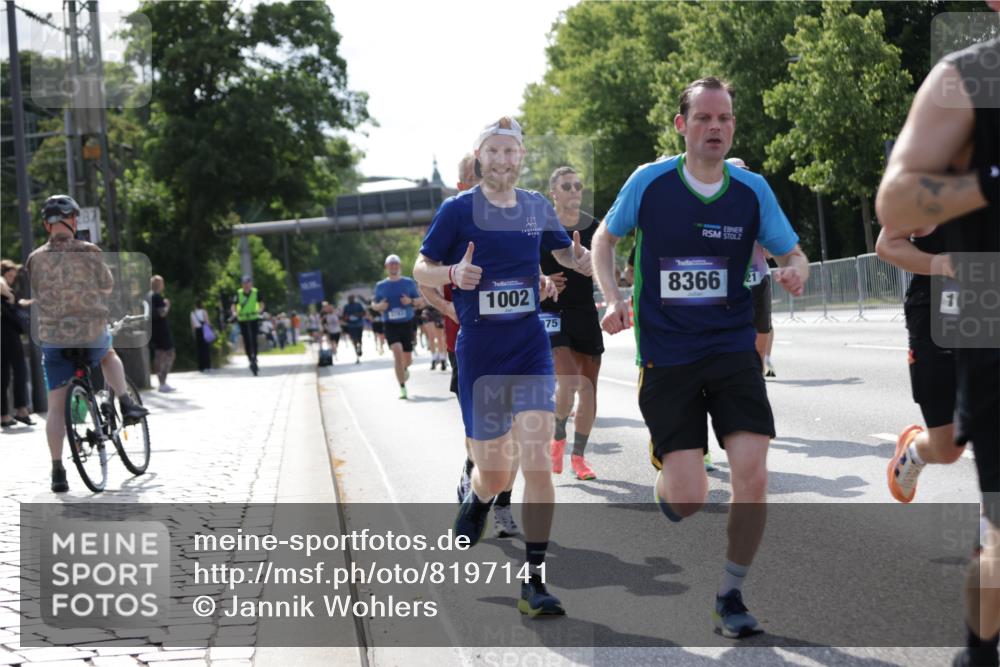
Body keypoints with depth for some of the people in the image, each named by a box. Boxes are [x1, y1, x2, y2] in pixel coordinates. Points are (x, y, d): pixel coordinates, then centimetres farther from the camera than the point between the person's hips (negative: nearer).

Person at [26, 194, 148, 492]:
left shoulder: (35, 259, -3)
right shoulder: (89, 253, -6)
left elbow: (38, 297, 9)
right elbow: (108, 287, 7)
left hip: (53, 338, 0)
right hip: (92, 333, 0)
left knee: (56, 406, 5)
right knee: (109, 354, 35)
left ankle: (57, 470, -1)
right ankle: (126, 404, 21)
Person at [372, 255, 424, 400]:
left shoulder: (409, 283, 4)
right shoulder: (381, 286, 6)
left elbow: (421, 303, 6)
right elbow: (374, 304, 16)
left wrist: (411, 302, -15)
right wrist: (379, 306, -8)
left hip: (407, 324, 1)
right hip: (391, 325, -1)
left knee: (407, 359, 5)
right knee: (397, 351, -22)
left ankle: (404, 368, 45)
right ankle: (402, 388, -17)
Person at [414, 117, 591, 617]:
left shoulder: (537, 207, 6)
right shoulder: (458, 209, -4)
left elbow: (566, 253, 22)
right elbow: (420, 269, 0)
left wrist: (583, 259, -3)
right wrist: (453, 275, -22)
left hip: (531, 347, 2)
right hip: (479, 351, -2)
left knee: (537, 461, -13)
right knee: (494, 472, 4)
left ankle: (534, 581, -7)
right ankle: (475, 503, 44)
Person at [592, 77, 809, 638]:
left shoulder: (753, 189, 0)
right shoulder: (649, 182, -4)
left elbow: (795, 256, 7)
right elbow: (604, 239, 11)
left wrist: (795, 271, -17)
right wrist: (613, 299, -5)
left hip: (734, 350, 2)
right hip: (666, 356, -2)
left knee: (753, 474, -14)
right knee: (689, 498, -8)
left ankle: (732, 596, 6)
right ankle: (664, 489, 32)